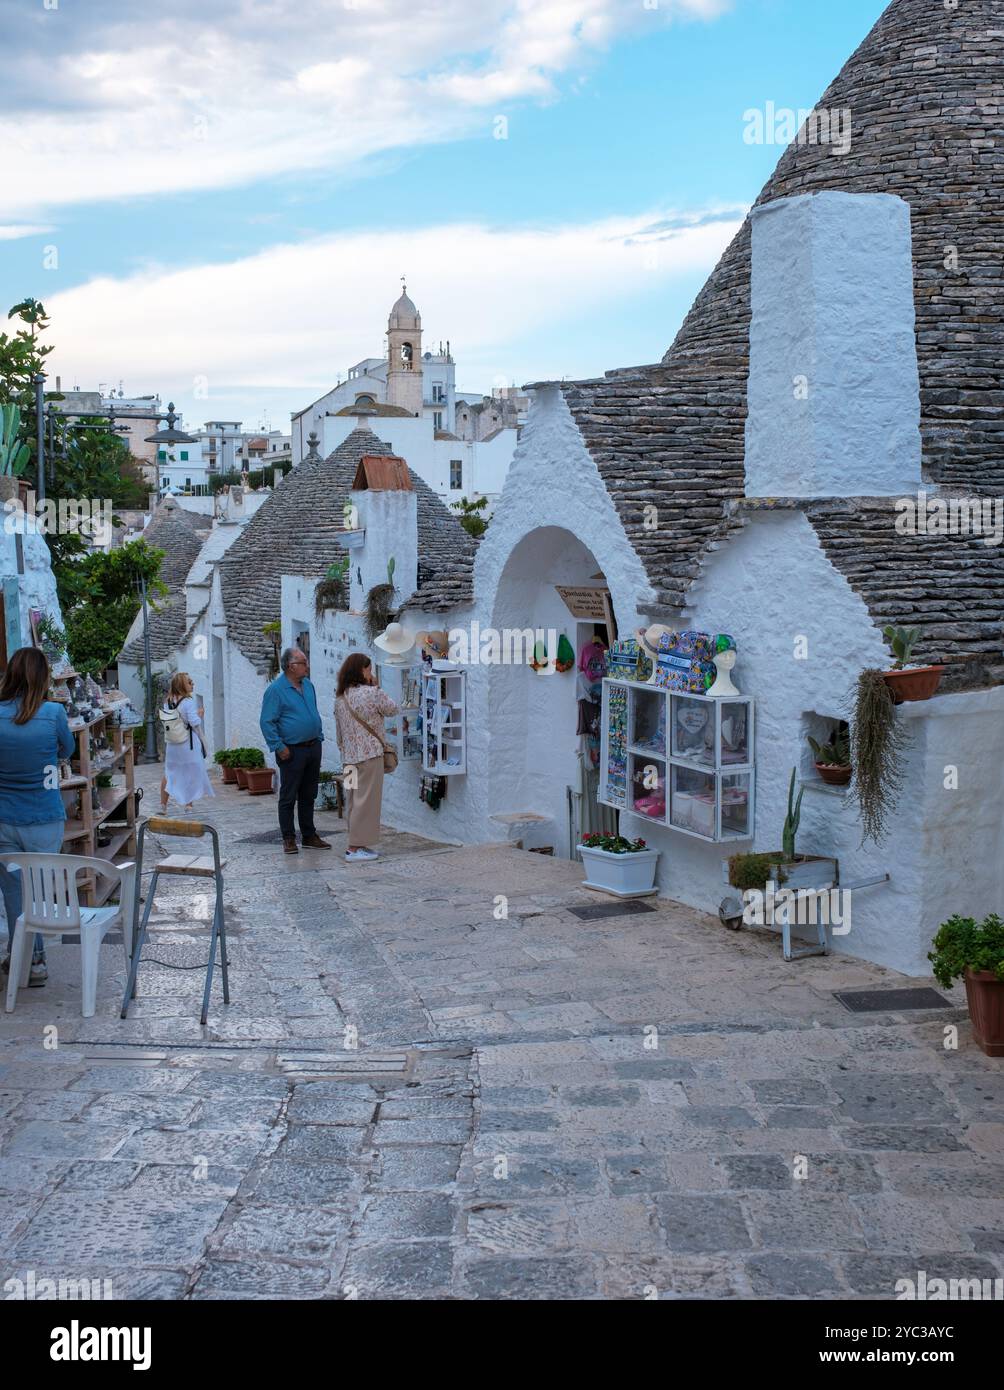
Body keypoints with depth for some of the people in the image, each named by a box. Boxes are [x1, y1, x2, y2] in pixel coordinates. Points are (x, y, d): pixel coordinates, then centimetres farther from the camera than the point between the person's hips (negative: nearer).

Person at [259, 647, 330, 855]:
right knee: (288, 797, 0)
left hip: (313, 749, 7)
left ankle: (309, 836, 20)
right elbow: (267, 722, -12)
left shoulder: (308, 685, 11)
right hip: (292, 751, -7)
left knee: (308, 796, 13)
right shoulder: (275, 690, -11)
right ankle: (288, 839, 7)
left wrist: (319, 738, 16)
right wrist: (279, 747, -16)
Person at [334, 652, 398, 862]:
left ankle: (357, 844, 20)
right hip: (369, 754, -7)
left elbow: (339, 729, 14)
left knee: (354, 799, 14)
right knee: (366, 800, -2)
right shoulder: (372, 693, -12)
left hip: (349, 756, 7)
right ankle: (356, 847, -2)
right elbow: (392, 709, 2)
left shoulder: (340, 698, 9)